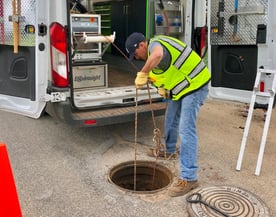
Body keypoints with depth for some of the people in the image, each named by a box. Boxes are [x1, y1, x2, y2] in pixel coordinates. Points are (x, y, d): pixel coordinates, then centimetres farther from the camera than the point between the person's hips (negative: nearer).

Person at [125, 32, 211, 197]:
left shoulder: (154, 45, -22)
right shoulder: (156, 45, 10)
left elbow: (158, 55, -49)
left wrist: (142, 74, -39)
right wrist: (162, 86, 7)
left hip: (194, 85, -11)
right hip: (181, 86, 11)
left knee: (186, 130, -15)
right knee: (171, 120, 23)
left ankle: (189, 178, -13)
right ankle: (169, 149, 47)